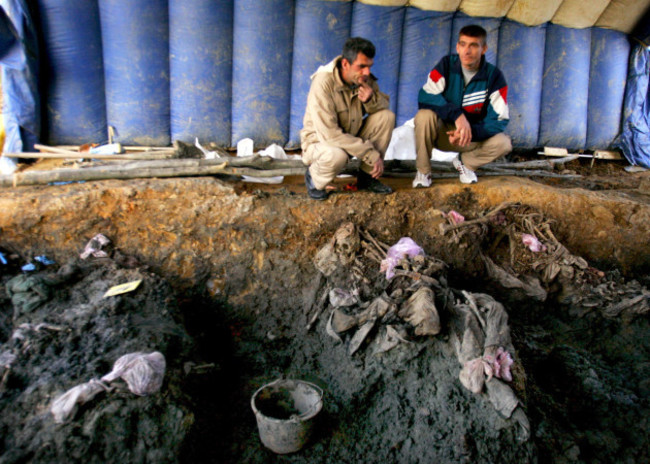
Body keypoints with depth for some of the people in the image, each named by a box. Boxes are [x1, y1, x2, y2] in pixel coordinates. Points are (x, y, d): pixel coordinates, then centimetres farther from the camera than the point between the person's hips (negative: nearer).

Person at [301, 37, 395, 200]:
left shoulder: (365, 78, -8)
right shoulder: (323, 83, -27)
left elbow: (385, 105, 1)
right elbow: (329, 134, -31)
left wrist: (371, 100, -25)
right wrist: (372, 154, -29)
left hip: (352, 135, 7)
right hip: (320, 141, -6)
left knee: (387, 116, -14)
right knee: (336, 155, -41)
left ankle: (367, 177, -3)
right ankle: (314, 178, -5)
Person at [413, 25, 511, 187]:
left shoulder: (494, 76, -10)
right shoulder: (447, 64, -11)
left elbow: (499, 119, -14)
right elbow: (425, 96, -25)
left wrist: (470, 132, -32)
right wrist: (457, 115, -39)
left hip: (474, 134, 1)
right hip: (442, 133, -1)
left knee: (503, 143, -26)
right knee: (424, 115, -33)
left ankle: (466, 163, 7)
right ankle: (423, 171, -12)